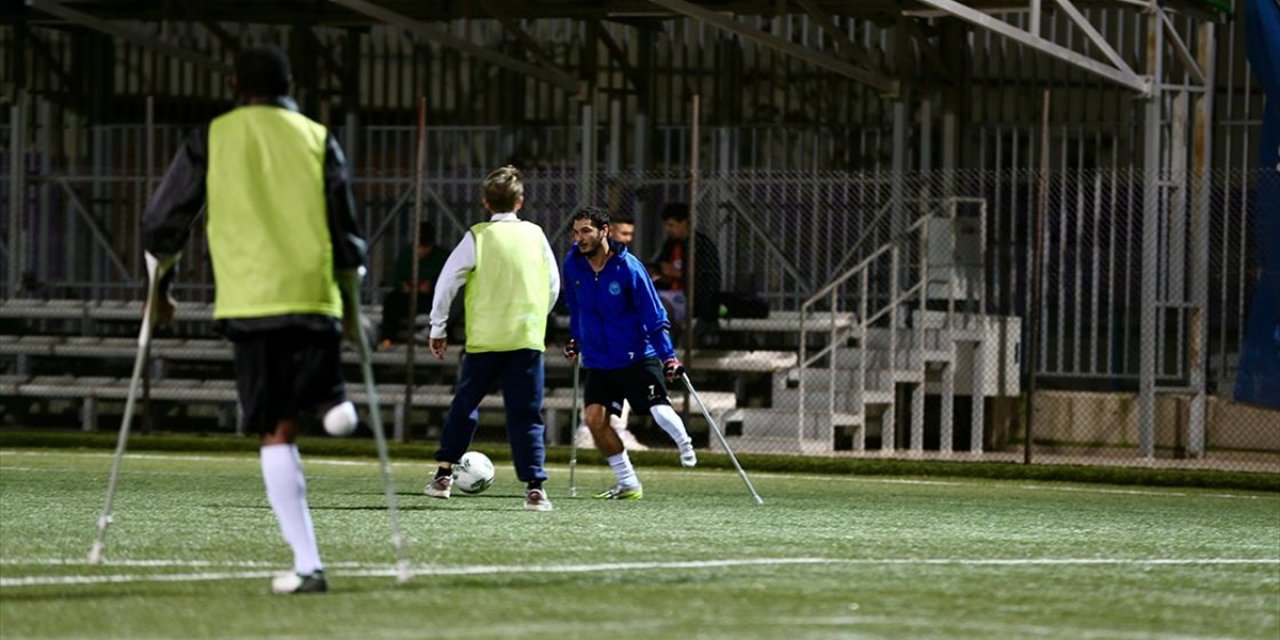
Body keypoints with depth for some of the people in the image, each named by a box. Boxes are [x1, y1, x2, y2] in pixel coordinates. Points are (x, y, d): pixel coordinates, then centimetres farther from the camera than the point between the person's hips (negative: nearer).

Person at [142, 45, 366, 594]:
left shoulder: (213, 138, 8)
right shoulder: (318, 140, 11)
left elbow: (163, 222, 9)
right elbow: (345, 231, 9)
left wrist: (159, 287, 25)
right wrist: (350, 301, 23)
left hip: (250, 300, -1)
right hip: (314, 297, 1)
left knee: (277, 432, -1)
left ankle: (307, 565, -7)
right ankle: (335, 402, -12)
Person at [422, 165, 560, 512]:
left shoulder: (477, 237, -2)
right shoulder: (535, 235, 6)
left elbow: (447, 282, -2)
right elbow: (554, 285, 13)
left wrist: (438, 329, 8)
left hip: (484, 339, -1)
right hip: (528, 339, 1)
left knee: (464, 405, 15)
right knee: (526, 415, 2)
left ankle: (444, 473, 18)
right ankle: (535, 487, -6)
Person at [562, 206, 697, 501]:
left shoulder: (628, 267, -16)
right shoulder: (573, 264, -2)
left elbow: (654, 314, -12)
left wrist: (667, 355, -16)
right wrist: (576, 338, 21)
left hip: (637, 357, -5)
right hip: (598, 362, 5)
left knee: (659, 410, -19)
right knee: (595, 419, -7)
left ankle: (685, 446, 14)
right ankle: (628, 484, 8)